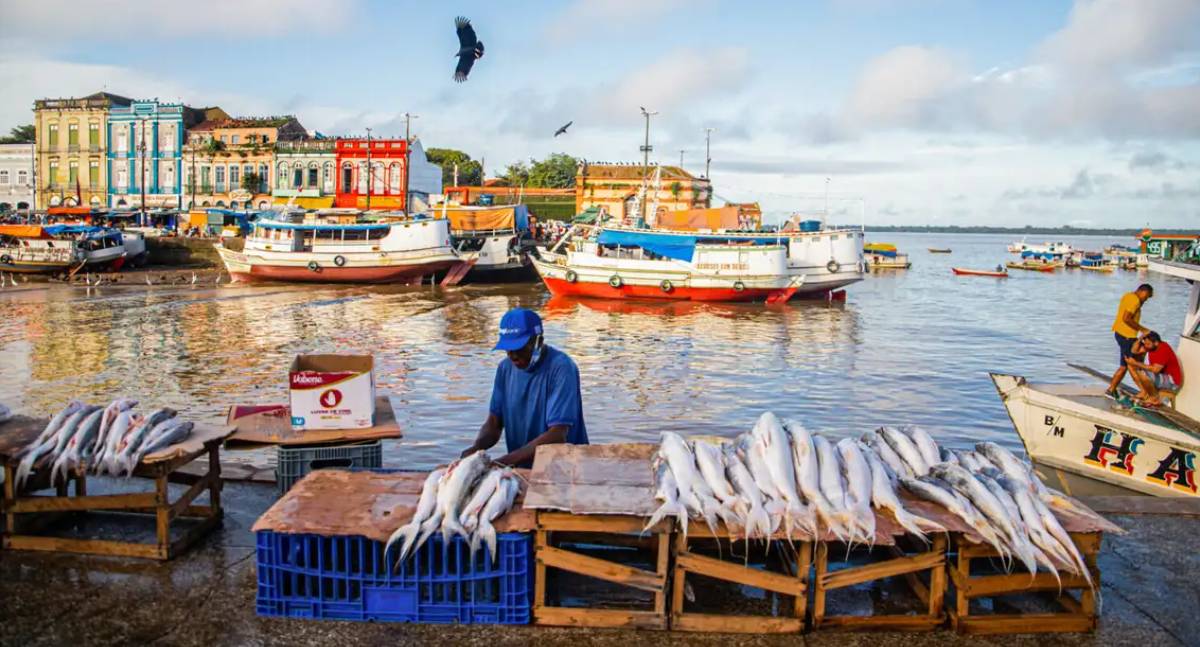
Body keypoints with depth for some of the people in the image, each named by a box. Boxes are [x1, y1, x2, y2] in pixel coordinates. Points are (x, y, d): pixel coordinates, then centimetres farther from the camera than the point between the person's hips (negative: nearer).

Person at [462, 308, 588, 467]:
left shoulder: (561, 368, -16)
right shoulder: (505, 368, 4)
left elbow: (557, 435, -21)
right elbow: (494, 422, 7)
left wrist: (503, 462, -24)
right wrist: (476, 447, -14)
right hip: (521, 469, 6)